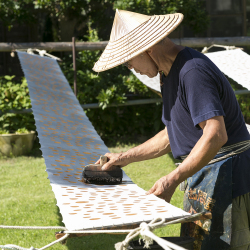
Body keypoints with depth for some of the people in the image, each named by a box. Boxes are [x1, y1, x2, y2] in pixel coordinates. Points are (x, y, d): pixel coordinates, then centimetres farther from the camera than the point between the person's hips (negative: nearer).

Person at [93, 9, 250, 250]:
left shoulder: (193, 71, -21)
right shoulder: (171, 73, 13)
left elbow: (215, 135, -28)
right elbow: (174, 134, 22)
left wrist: (172, 180, -28)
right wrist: (125, 158, 20)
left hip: (226, 175, -10)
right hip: (203, 176, 10)